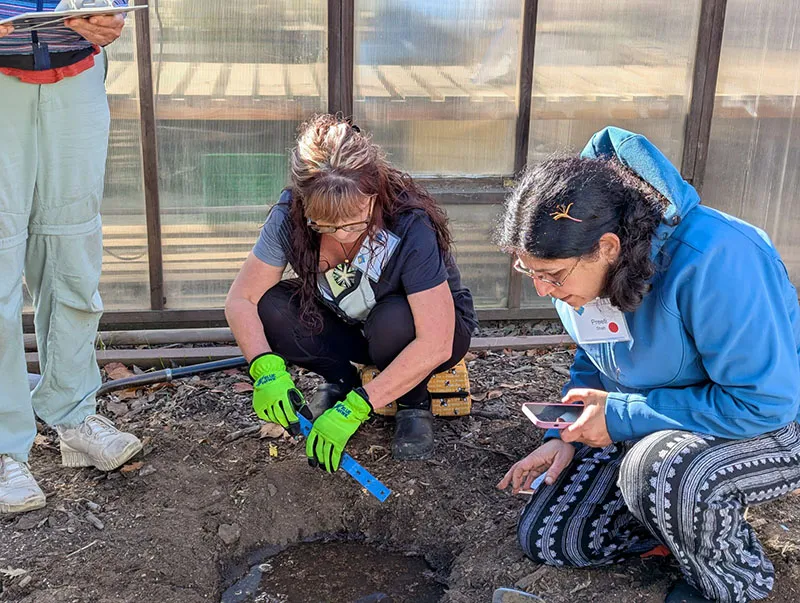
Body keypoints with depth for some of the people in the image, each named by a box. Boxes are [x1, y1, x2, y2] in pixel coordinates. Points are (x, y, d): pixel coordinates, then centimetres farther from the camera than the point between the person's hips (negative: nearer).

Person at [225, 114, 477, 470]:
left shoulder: (411, 227, -35)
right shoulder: (290, 216, -24)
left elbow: (435, 345, -38)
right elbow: (241, 299, -19)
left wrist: (355, 408, -41)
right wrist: (266, 369, -37)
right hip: (347, 329, 3)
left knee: (393, 320, -38)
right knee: (270, 308, -24)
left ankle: (414, 404, -6)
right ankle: (340, 381, 2)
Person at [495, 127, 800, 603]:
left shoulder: (713, 260, -34)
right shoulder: (578, 267, -9)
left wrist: (621, 415, -27)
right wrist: (567, 437, -7)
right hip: (649, 428, 7)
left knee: (659, 469, -40)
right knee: (545, 538, 2)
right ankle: (700, 522, 17)